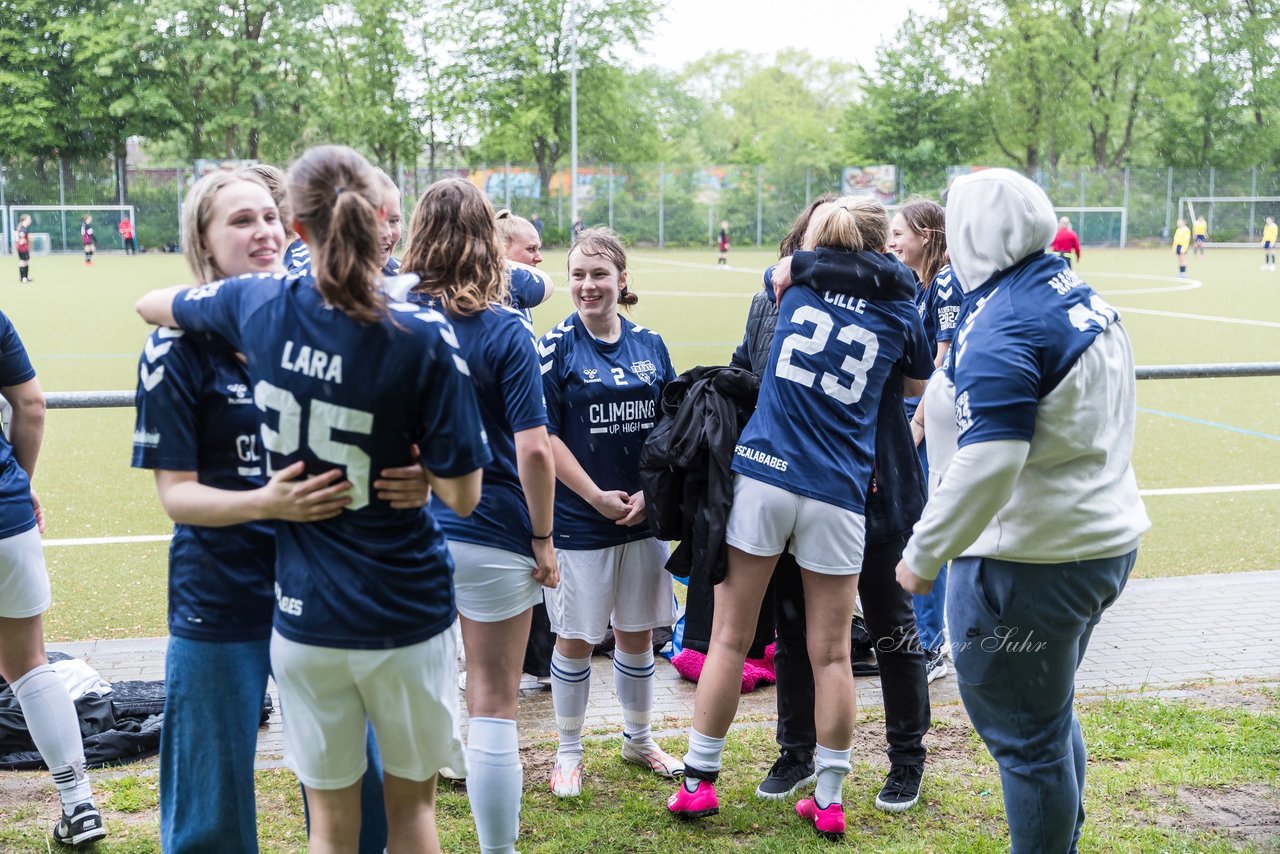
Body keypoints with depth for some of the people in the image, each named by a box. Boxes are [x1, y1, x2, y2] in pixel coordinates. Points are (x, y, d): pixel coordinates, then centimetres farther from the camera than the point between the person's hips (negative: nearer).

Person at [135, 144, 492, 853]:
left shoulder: (257, 306, -7)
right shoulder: (423, 338, -17)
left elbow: (150, 304, 14)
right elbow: (461, 494, -14)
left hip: (304, 614, 2)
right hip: (405, 612, -2)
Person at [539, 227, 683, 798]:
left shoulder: (650, 345, 5)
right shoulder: (556, 346, -7)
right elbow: (545, 435, -10)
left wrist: (650, 493, -4)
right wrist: (597, 496, -14)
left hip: (643, 515, 4)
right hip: (578, 518, -4)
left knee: (637, 632, 14)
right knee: (576, 638, 5)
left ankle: (638, 739, 33)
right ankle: (569, 752, 21)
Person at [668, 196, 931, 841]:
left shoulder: (798, 277, 7)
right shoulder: (899, 310, 7)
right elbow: (922, 381, 25)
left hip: (761, 474, 0)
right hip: (837, 497, 0)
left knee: (729, 638, 7)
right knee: (830, 655, 7)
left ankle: (698, 781, 15)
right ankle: (829, 800, 16)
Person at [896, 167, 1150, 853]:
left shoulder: (999, 328, -22)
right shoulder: (1082, 298, 8)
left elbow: (987, 466, -29)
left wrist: (923, 556, -20)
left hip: (1031, 564, -10)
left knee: (1025, 739, 5)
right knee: (1053, 717, 25)